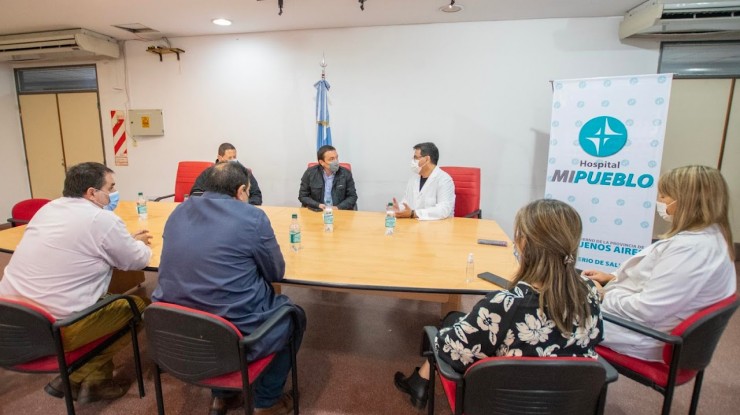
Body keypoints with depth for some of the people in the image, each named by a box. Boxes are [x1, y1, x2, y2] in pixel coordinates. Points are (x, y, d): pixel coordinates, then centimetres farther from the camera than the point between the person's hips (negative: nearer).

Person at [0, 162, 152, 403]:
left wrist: (126, 241, 23)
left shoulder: (48, 208, 9)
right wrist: (137, 244, 19)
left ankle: (95, 379, 26)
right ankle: (74, 379, 13)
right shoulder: (103, 219, -15)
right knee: (136, 307, 8)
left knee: (105, 298, 26)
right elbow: (138, 261, -3)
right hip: (53, 329, -8)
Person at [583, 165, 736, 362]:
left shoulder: (690, 248, -28)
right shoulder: (710, 235, 6)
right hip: (650, 325, 9)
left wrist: (604, 296, -13)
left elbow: (646, 309, -28)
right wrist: (612, 277, 6)